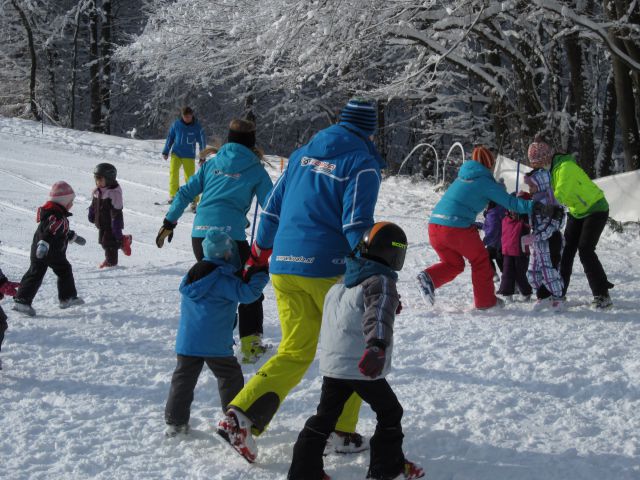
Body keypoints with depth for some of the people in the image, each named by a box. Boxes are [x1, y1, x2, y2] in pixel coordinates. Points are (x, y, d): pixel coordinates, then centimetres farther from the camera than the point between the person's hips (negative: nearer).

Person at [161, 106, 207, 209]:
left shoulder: (197, 127, -5)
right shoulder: (176, 124, -1)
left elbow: (202, 141, 0)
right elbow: (170, 137, 10)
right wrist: (165, 152, 12)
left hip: (189, 156, -2)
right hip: (176, 153, 2)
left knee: (190, 177, -6)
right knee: (173, 171, -15)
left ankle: (194, 200, 3)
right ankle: (173, 195, -2)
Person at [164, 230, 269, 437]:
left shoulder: (194, 272, 10)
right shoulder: (223, 279, -14)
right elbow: (246, 293, -16)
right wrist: (261, 275, -4)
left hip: (186, 341, 6)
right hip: (215, 343, -6)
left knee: (183, 377, 11)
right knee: (230, 377, 9)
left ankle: (175, 421, 9)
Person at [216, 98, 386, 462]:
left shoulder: (303, 153, 14)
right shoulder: (362, 163, -5)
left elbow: (273, 206, 16)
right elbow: (357, 225, -14)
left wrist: (260, 254, 24)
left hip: (284, 266, 6)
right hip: (327, 268, -5)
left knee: (295, 353, 12)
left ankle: (241, 415, -5)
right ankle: (341, 432, 14)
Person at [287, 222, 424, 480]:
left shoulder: (342, 282, 11)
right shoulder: (381, 282, -13)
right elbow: (379, 315, -33)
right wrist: (378, 346, -49)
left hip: (332, 364, 7)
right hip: (363, 368, -7)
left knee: (324, 416, 13)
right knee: (389, 412, 12)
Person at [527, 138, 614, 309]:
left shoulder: (566, 167, -29)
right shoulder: (549, 169, -1)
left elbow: (560, 196, -36)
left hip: (595, 210, -9)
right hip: (577, 212, 9)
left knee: (585, 250, -17)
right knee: (566, 250, 3)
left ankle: (602, 295, -11)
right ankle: (559, 294, 9)